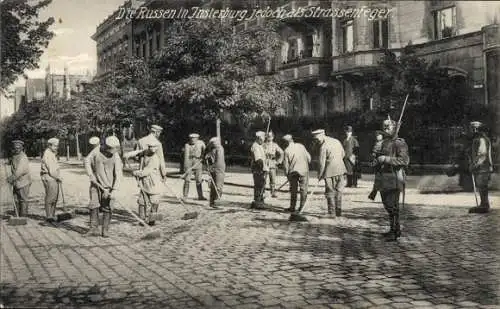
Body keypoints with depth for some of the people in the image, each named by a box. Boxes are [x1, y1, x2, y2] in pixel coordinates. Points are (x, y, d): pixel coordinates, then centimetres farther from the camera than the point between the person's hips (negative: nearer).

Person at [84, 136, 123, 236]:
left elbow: (118, 175, -18)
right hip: (96, 183, 2)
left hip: (109, 185, -2)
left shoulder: (116, 157, -16)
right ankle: (94, 229, 5)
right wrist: (91, 175, -6)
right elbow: (87, 161, 4)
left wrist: (114, 190, -25)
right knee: (93, 206, -1)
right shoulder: (97, 151, -9)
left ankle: (105, 230, 8)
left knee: (107, 208, -2)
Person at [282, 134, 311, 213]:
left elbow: (285, 164, -3)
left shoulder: (287, 150, -6)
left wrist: (287, 174, 10)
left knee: (293, 189, 11)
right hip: (303, 169, 0)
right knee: (303, 189, 9)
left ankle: (292, 207, 13)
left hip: (293, 171, 0)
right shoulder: (301, 146, -3)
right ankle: (302, 206, 10)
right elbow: (308, 157, 2)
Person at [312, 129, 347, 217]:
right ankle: (338, 212, 18)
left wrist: (319, 175, -5)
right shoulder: (337, 141, 8)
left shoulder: (323, 146, -14)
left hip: (330, 171, -6)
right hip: (341, 170, 6)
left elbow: (322, 163, -14)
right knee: (338, 192, 15)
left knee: (330, 193, 4)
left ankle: (331, 213, 5)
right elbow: (343, 154, 18)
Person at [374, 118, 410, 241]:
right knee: (387, 205, 14)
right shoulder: (384, 143, 16)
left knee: (392, 206, -8)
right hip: (384, 179, 9)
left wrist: (386, 159, -22)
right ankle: (395, 230, 25)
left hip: (393, 179, -9)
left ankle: (395, 232, 0)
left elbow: (405, 160, -22)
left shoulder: (399, 143, -11)